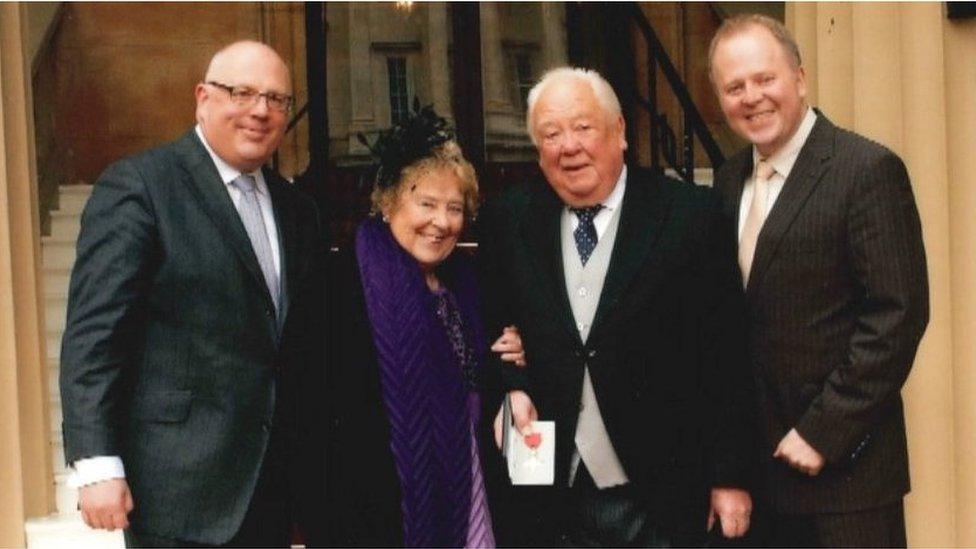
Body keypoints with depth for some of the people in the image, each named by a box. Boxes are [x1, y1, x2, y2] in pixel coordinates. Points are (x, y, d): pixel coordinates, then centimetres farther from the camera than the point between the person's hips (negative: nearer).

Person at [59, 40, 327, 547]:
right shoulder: (137, 184, -7)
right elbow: (93, 330, -13)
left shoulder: (295, 209, 12)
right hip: (178, 484, -6)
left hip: (270, 484, 6)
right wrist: (98, 464, -18)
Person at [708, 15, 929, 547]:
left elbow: (899, 314, -16)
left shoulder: (869, 170, -11)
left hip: (842, 463, -6)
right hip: (756, 463, 6)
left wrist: (822, 433, -16)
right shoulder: (729, 180, 9)